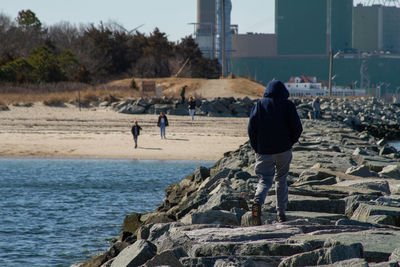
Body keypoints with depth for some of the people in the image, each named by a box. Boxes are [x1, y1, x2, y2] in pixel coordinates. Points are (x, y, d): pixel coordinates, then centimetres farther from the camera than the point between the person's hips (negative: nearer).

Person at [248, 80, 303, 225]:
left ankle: (258, 202, -30)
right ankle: (281, 212, 16)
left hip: (264, 151, 0)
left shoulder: (260, 104, 4)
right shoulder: (288, 105, 1)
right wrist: (290, 142, 12)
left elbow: (251, 127, -2)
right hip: (283, 150, 0)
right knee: (281, 179, 17)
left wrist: (257, 148, 7)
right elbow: (297, 128, -4)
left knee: (264, 180, 0)